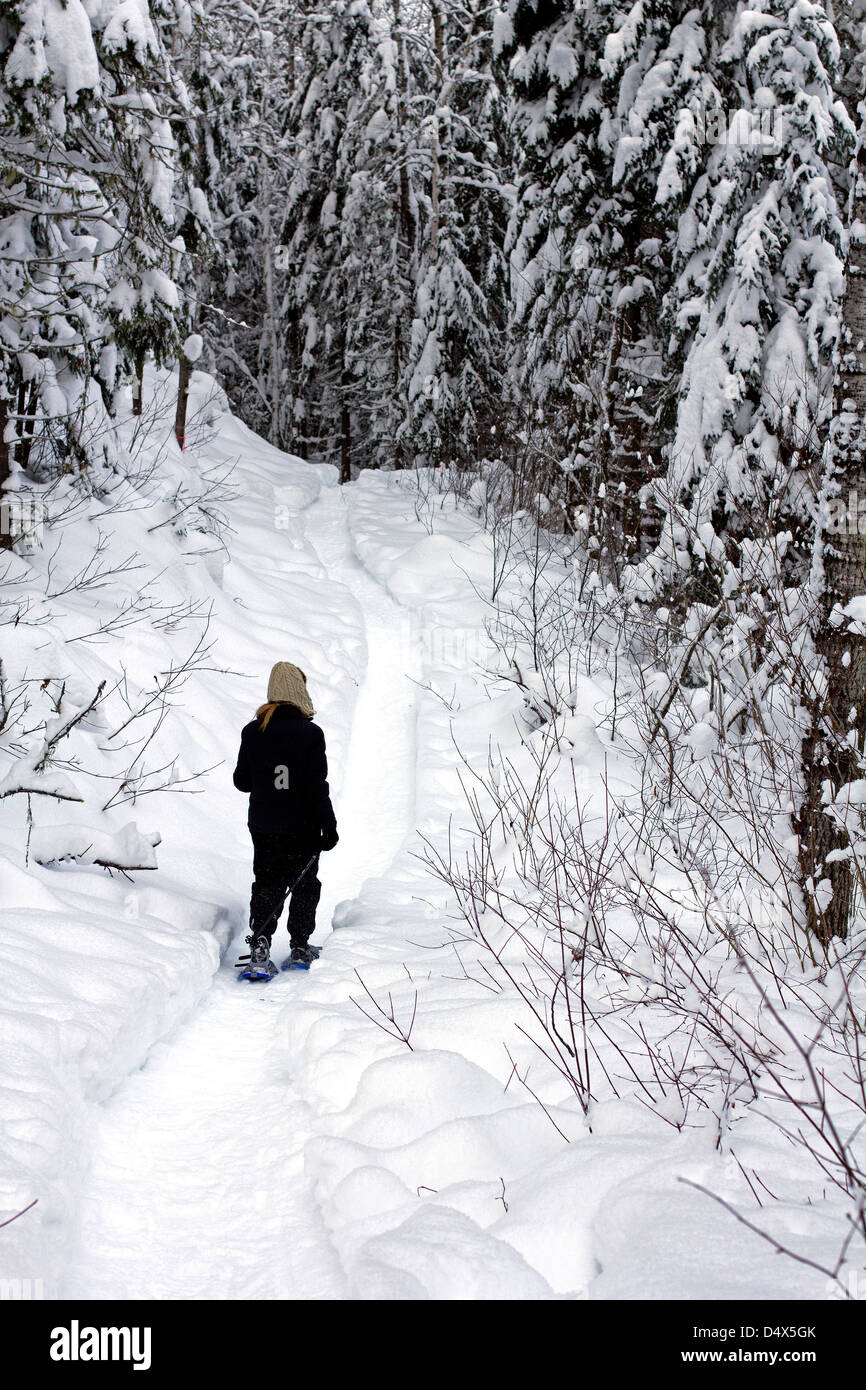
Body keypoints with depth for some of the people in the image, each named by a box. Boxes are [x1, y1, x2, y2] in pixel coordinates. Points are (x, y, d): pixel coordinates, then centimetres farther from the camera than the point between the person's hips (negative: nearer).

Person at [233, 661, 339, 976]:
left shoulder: (252, 732, -3)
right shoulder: (311, 733, -13)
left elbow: (241, 781, 4)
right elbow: (317, 787, -13)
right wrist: (329, 826, -6)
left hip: (263, 825, 2)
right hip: (303, 826, -2)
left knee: (266, 884, 8)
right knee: (304, 884, 14)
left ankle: (260, 945, -6)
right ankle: (300, 946, 20)